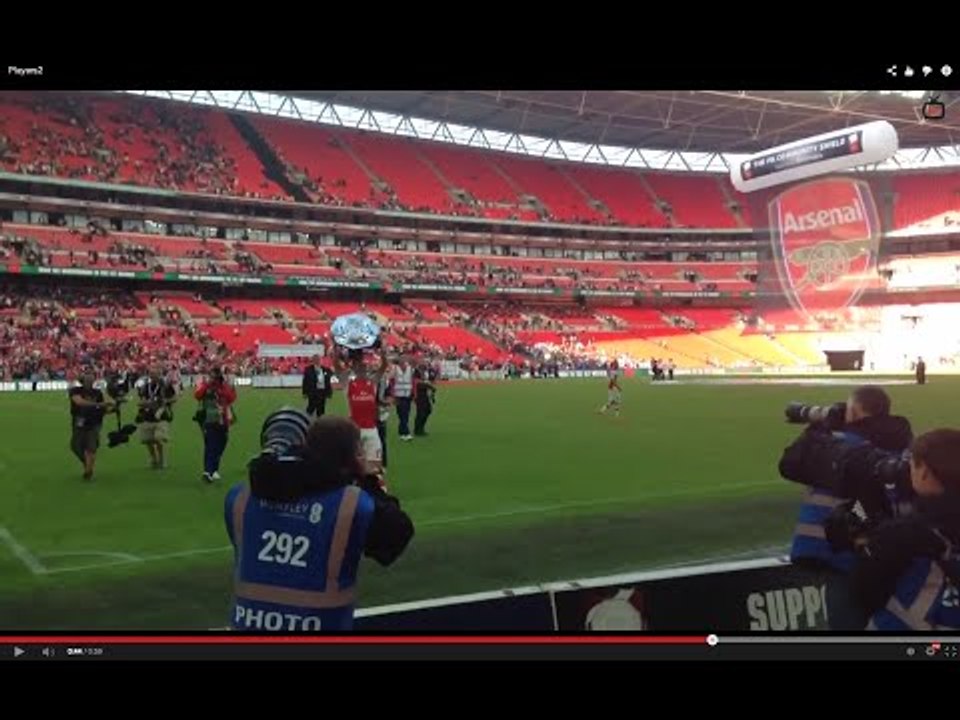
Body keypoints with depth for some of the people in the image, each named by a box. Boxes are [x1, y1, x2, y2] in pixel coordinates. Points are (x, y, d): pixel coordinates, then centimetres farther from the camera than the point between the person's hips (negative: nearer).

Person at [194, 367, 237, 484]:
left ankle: (214, 470, 30)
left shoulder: (226, 386, 6)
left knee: (220, 446, 13)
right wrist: (207, 383, -21)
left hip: (223, 421, 4)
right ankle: (208, 471, -22)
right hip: (209, 421, -4)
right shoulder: (205, 385, 0)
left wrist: (224, 386, -15)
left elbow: (232, 398, -11)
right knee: (210, 446, -15)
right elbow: (197, 395, -19)